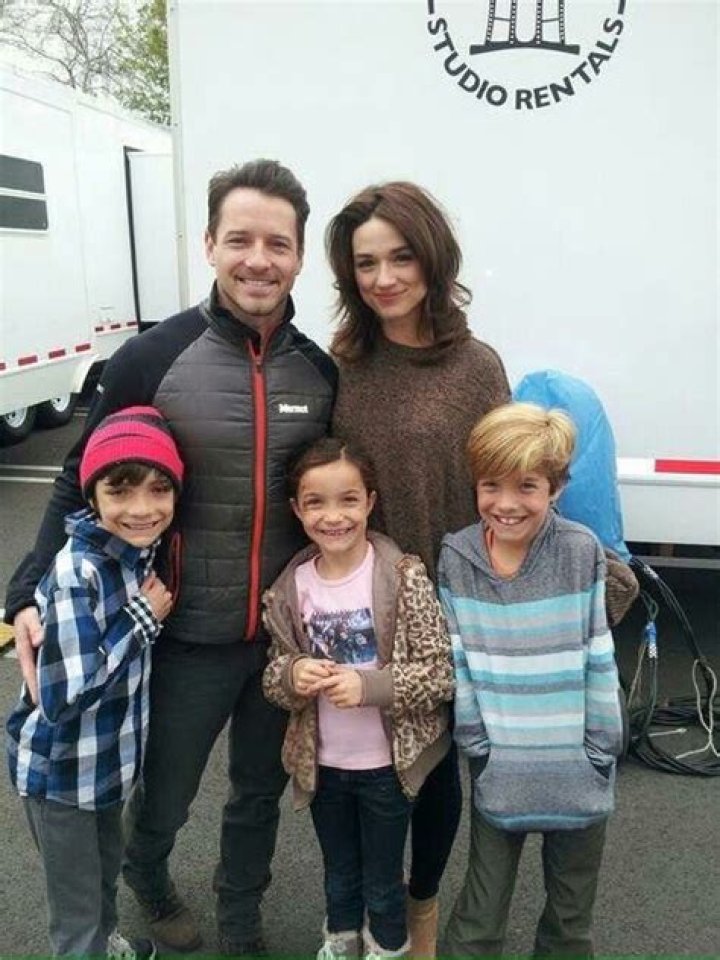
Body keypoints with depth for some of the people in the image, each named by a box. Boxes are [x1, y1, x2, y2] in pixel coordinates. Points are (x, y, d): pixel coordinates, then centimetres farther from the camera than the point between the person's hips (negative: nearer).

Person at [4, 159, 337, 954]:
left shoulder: (321, 372, -3)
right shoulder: (150, 360, -13)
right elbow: (82, 485, -6)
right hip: (187, 638, -2)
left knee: (260, 794, 23)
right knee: (163, 799, 20)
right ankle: (147, 881, 57)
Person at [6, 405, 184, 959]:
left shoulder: (143, 548, -8)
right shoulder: (78, 574, -31)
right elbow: (64, 697, -32)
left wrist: (147, 615, -10)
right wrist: (142, 620, -27)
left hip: (109, 756, 7)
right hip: (61, 768, -7)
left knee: (107, 866, 30)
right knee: (76, 909, 13)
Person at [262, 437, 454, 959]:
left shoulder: (404, 576, -18)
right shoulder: (291, 587, -8)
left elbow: (442, 671, -17)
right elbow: (274, 675, 2)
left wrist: (368, 685, -28)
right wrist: (292, 675, -21)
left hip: (387, 763, -3)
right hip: (322, 763, 3)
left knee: (383, 882, 18)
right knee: (340, 876, 27)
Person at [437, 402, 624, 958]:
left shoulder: (581, 552, -12)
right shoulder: (456, 559, -8)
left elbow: (599, 662, -8)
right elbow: (457, 663, -5)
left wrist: (600, 753, -6)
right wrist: (477, 743, -8)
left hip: (576, 774, 0)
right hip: (498, 773, 1)